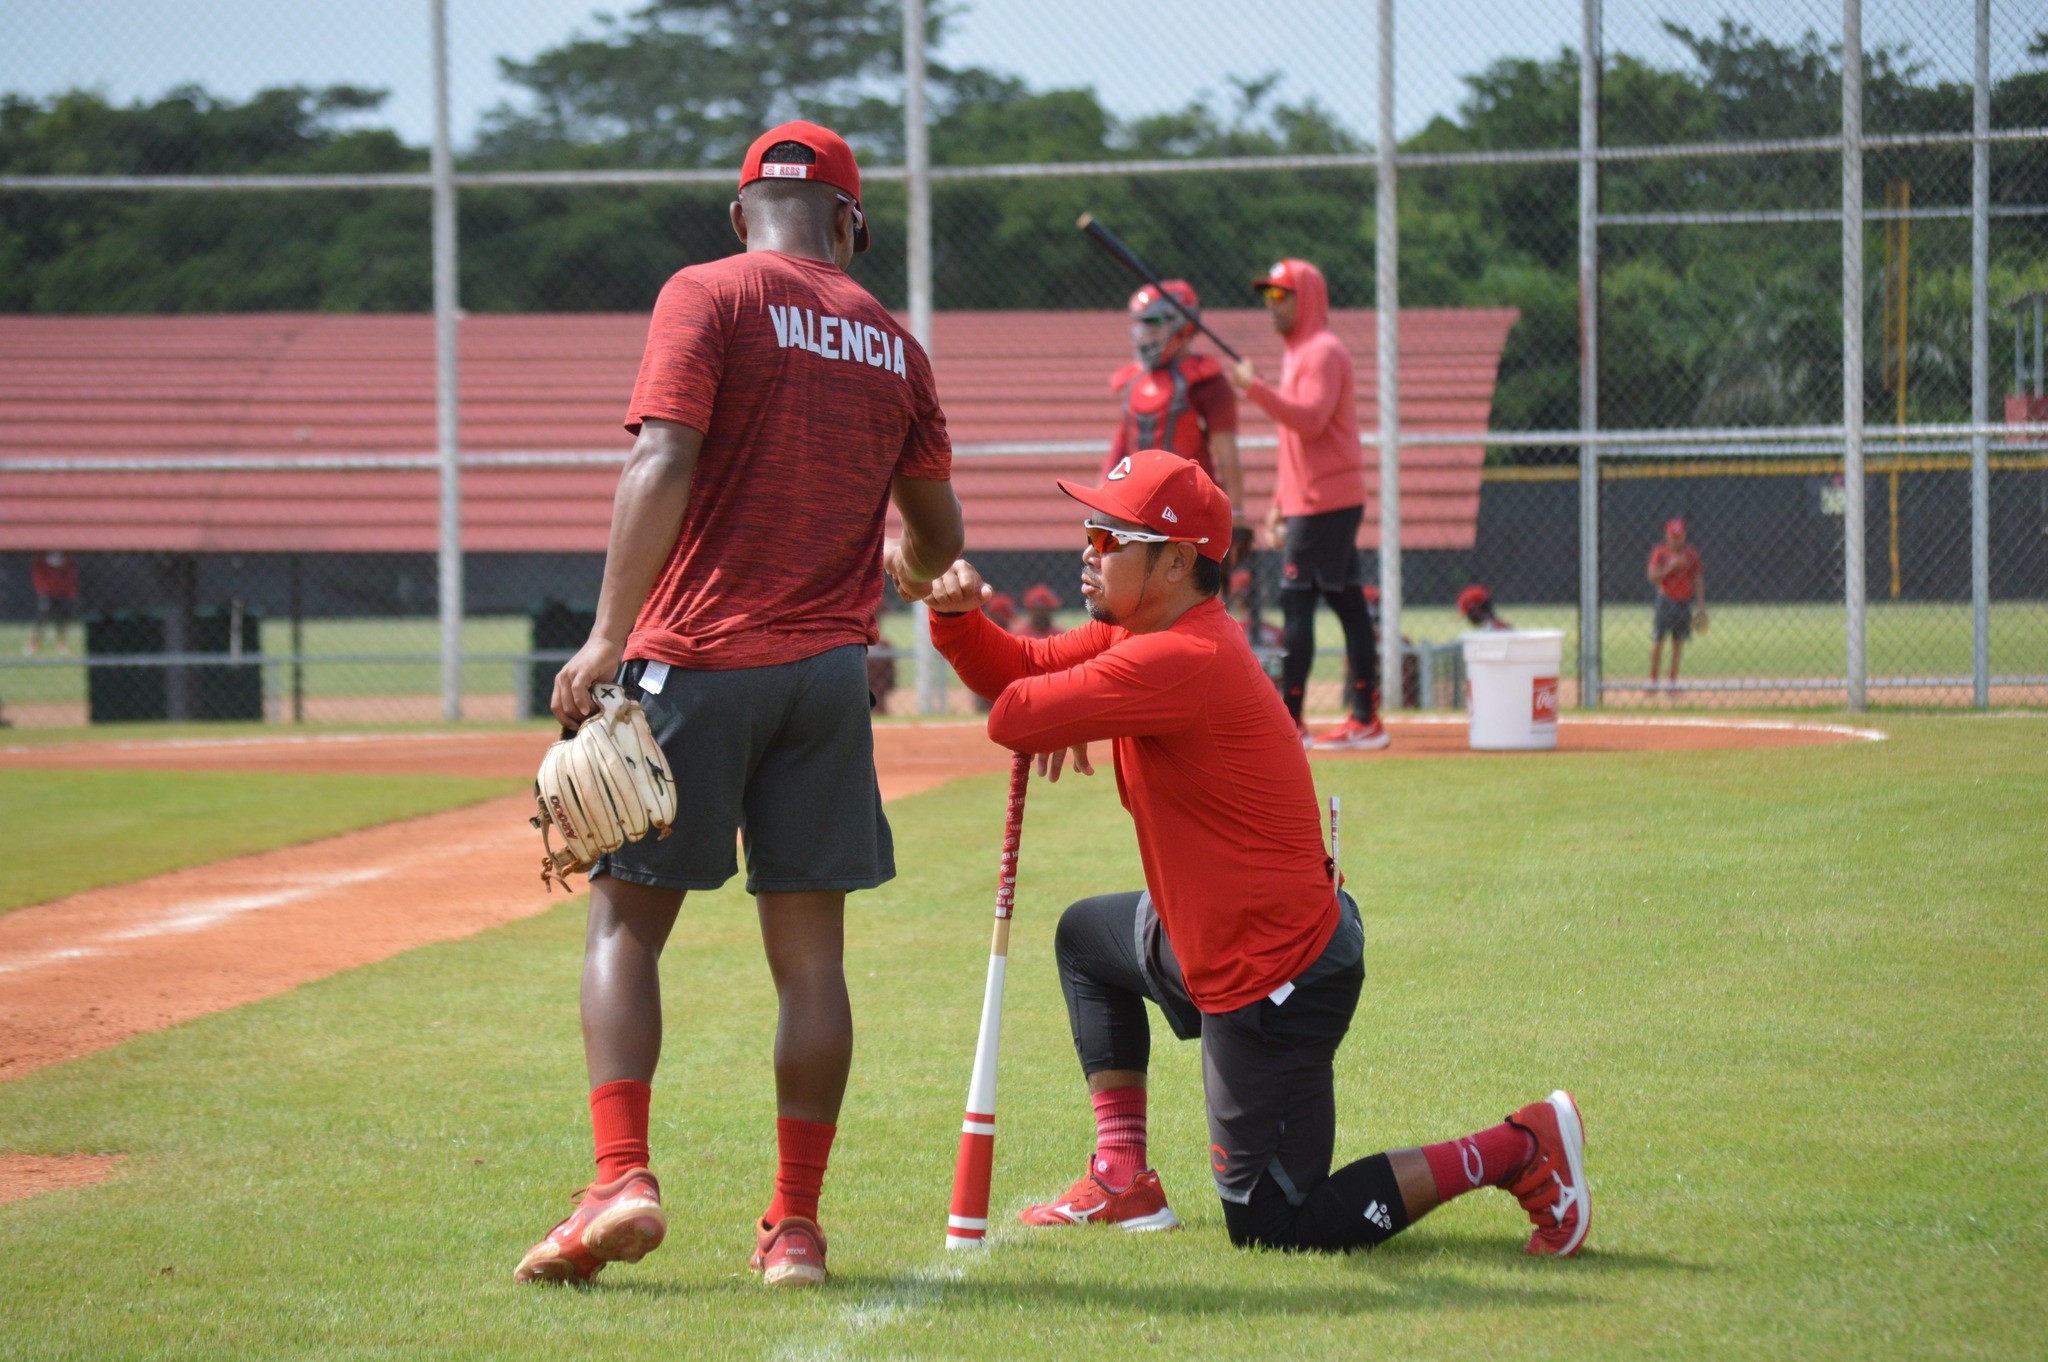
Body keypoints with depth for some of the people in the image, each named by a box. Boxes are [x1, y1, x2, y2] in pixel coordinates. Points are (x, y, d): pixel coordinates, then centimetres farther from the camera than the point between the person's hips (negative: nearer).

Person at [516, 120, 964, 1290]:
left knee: (625, 921, 3)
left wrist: (610, 635, -19)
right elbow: (939, 539, 17)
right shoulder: (891, 340, 12)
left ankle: (622, 1180, -12)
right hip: (829, 668, 4)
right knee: (810, 951, 7)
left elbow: (662, 468, -16)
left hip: (698, 662, -4)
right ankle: (797, 1226, 7)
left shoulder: (708, 297, -3)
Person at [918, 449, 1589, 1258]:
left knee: (1271, 1224, -3)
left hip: (1276, 982, -11)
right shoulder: (1145, 633, 7)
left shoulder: (1179, 661, -25)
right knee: (1087, 935, 33)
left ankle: (1521, 1148, -4)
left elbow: (1017, 717, -27)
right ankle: (1123, 1181, 29)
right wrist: (957, 615, -7)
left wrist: (1065, 726, -5)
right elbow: (1019, 669, 11)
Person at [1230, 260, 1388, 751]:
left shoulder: (1322, 352, -11)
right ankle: (1366, 722, 7)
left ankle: (1288, 724, -12)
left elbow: (1310, 420, -25)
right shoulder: (1299, 354, 21)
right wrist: (1280, 503, 22)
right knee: (1349, 605, 7)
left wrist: (1255, 389, -29)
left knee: (1296, 604, -11)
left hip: (1322, 502, -10)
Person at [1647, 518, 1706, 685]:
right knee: (1657, 642, -4)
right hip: (1666, 601, -2)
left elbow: (1698, 580, 7)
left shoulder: (1691, 554, 4)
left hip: (1684, 602, 2)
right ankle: (1652, 679, 6)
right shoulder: (1659, 552, -2)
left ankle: (1673, 681, 8)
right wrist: (1671, 567, -22)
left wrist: (1701, 606, 3)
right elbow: (1653, 577, -10)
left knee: (1679, 644, 2)